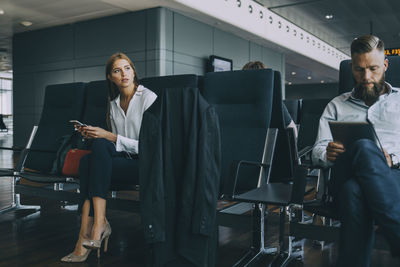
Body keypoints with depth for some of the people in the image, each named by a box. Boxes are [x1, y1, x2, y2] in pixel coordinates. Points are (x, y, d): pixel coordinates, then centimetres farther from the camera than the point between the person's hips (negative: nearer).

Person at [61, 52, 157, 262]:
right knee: (86, 160, -24)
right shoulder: (114, 103, 14)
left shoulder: (148, 98, -6)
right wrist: (93, 135, -1)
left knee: (100, 145, -28)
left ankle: (98, 224, -30)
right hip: (122, 160, 6)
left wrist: (109, 136, -16)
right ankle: (86, 237, -28)